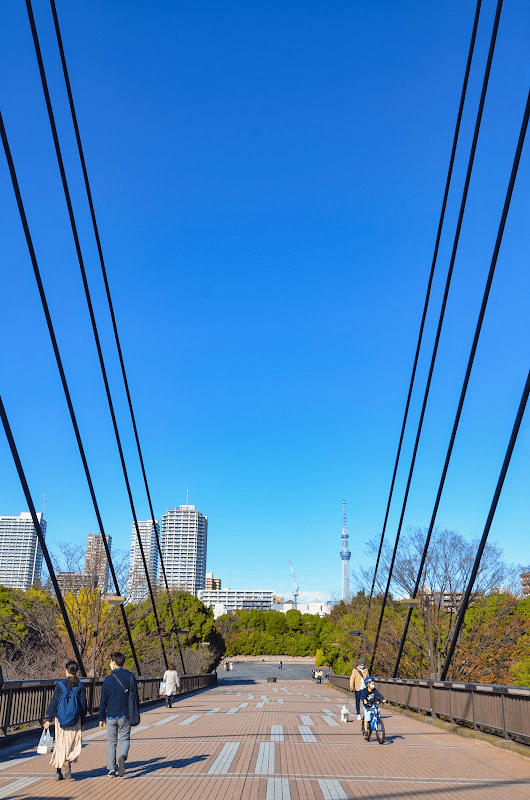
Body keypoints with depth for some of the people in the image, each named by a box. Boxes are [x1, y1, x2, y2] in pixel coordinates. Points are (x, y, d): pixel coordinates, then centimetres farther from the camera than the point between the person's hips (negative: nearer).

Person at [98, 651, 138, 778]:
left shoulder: (108, 679, -6)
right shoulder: (130, 676, -3)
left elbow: (103, 701, -4)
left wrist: (101, 718, 5)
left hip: (111, 716, 0)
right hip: (125, 715, 0)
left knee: (111, 742, 13)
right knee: (125, 740, 12)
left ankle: (111, 769, 11)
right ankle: (122, 758, -16)